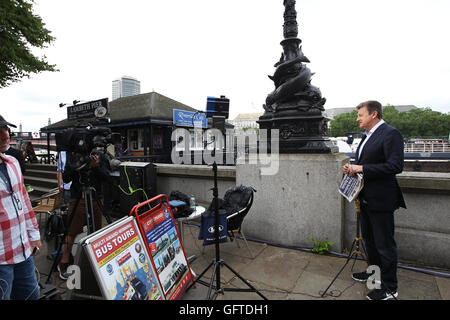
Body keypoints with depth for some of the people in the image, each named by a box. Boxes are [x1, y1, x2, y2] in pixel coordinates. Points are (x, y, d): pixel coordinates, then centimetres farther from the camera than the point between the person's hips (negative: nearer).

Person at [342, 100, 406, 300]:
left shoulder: (390, 134, -15)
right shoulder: (367, 136, 14)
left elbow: (395, 166, -25)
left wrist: (362, 168, -24)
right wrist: (352, 168, 2)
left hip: (381, 200, -10)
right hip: (366, 199, 10)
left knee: (385, 244, 4)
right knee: (369, 239, 23)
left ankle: (390, 287, 21)